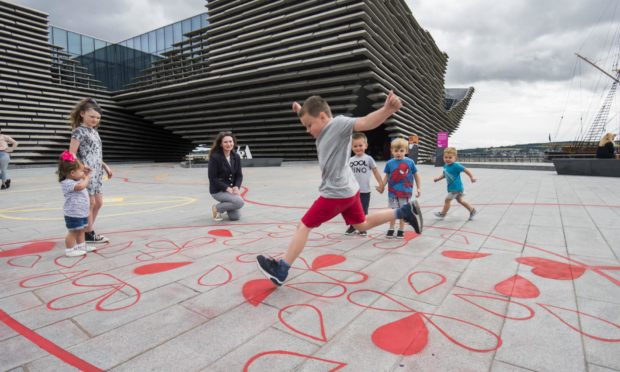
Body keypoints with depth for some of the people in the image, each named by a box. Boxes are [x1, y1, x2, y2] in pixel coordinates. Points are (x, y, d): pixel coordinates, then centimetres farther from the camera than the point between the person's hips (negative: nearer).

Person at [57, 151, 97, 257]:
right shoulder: (67, 183, -20)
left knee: (80, 230, 21)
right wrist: (87, 177, -16)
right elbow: (81, 186, -36)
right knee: (73, 232, 0)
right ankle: (69, 250, 11)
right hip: (73, 214, -9)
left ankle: (81, 246, 34)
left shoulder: (77, 180, 8)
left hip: (82, 212, 9)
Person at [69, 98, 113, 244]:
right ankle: (89, 234, 13)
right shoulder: (79, 131, -10)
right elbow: (71, 155, -15)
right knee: (90, 203, 0)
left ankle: (88, 230, 25)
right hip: (86, 173, -8)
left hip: (97, 173, 8)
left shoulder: (94, 131, 14)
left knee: (98, 203, 13)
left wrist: (105, 166, 18)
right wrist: (83, 167, -26)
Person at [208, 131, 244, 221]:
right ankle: (217, 208, -3)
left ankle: (224, 204, 32)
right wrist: (227, 188, -22)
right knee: (239, 202, -27)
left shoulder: (236, 157, 1)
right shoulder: (214, 157, -16)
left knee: (236, 217, 1)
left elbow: (239, 175, 4)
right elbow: (212, 178, -17)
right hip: (217, 190, -6)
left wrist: (236, 187, -15)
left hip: (231, 189, 6)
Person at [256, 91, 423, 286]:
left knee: (303, 226, -4)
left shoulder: (339, 123, -15)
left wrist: (388, 109, -50)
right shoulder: (325, 131, 11)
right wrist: (301, 111, 24)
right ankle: (406, 211, 27)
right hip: (347, 189, 10)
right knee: (362, 224, 25)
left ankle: (280, 271, 3)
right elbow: (312, 117, 37)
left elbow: (366, 122, -33)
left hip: (336, 193, -10)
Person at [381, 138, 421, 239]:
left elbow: (416, 175, 3)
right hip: (393, 192, 1)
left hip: (405, 192, 0)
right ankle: (391, 229, 24)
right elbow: (386, 176, 2)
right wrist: (381, 187, -7)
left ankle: (401, 230, 24)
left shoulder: (410, 162, -6)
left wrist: (418, 188, 4)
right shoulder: (390, 163, -4)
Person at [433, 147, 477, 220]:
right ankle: (472, 210, 33)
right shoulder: (446, 166, 2)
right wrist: (438, 178, 4)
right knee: (460, 200, 21)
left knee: (447, 199, 1)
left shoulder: (456, 166, -21)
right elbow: (445, 174, 17)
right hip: (452, 187, 9)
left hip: (456, 187, -9)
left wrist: (472, 177, -26)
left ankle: (443, 213, 18)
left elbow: (466, 170, -20)